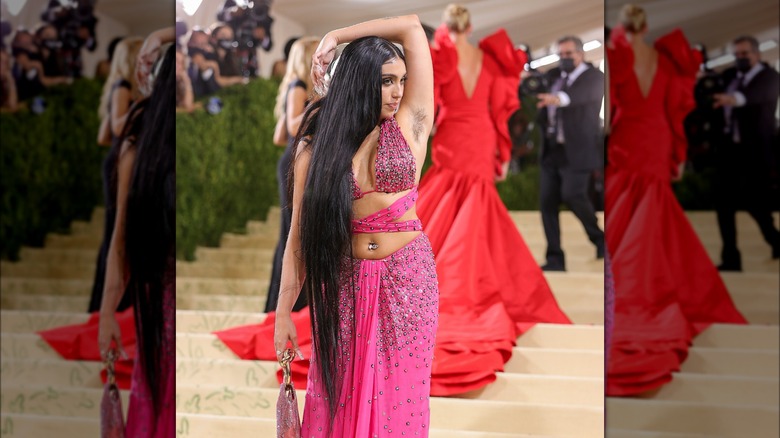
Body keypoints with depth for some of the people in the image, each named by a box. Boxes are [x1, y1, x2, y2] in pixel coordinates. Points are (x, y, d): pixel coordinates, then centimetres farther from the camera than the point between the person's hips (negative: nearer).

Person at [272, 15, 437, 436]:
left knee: (401, 398, 5)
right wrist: (284, 311, -1)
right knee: (338, 398, 5)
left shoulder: (409, 124, -1)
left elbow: (412, 27, -6)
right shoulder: (316, 148, 0)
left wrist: (335, 37, -2)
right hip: (345, 283, 0)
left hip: (407, 279, 0)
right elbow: (301, 233, 0)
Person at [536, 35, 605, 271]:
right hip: (552, 151, 6)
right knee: (547, 201, -1)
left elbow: (581, 94, -29)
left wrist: (558, 99, -48)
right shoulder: (554, 75, 13)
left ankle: (599, 238, 5)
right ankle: (555, 259, 3)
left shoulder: (593, 76, -7)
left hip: (577, 152, -6)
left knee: (572, 195, -20)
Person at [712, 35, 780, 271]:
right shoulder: (730, 75, 10)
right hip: (730, 148, 5)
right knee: (724, 201, 0)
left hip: (755, 151, -5)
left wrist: (735, 99, -51)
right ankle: (731, 258, 8)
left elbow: (757, 94, -31)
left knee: (754, 202, 0)